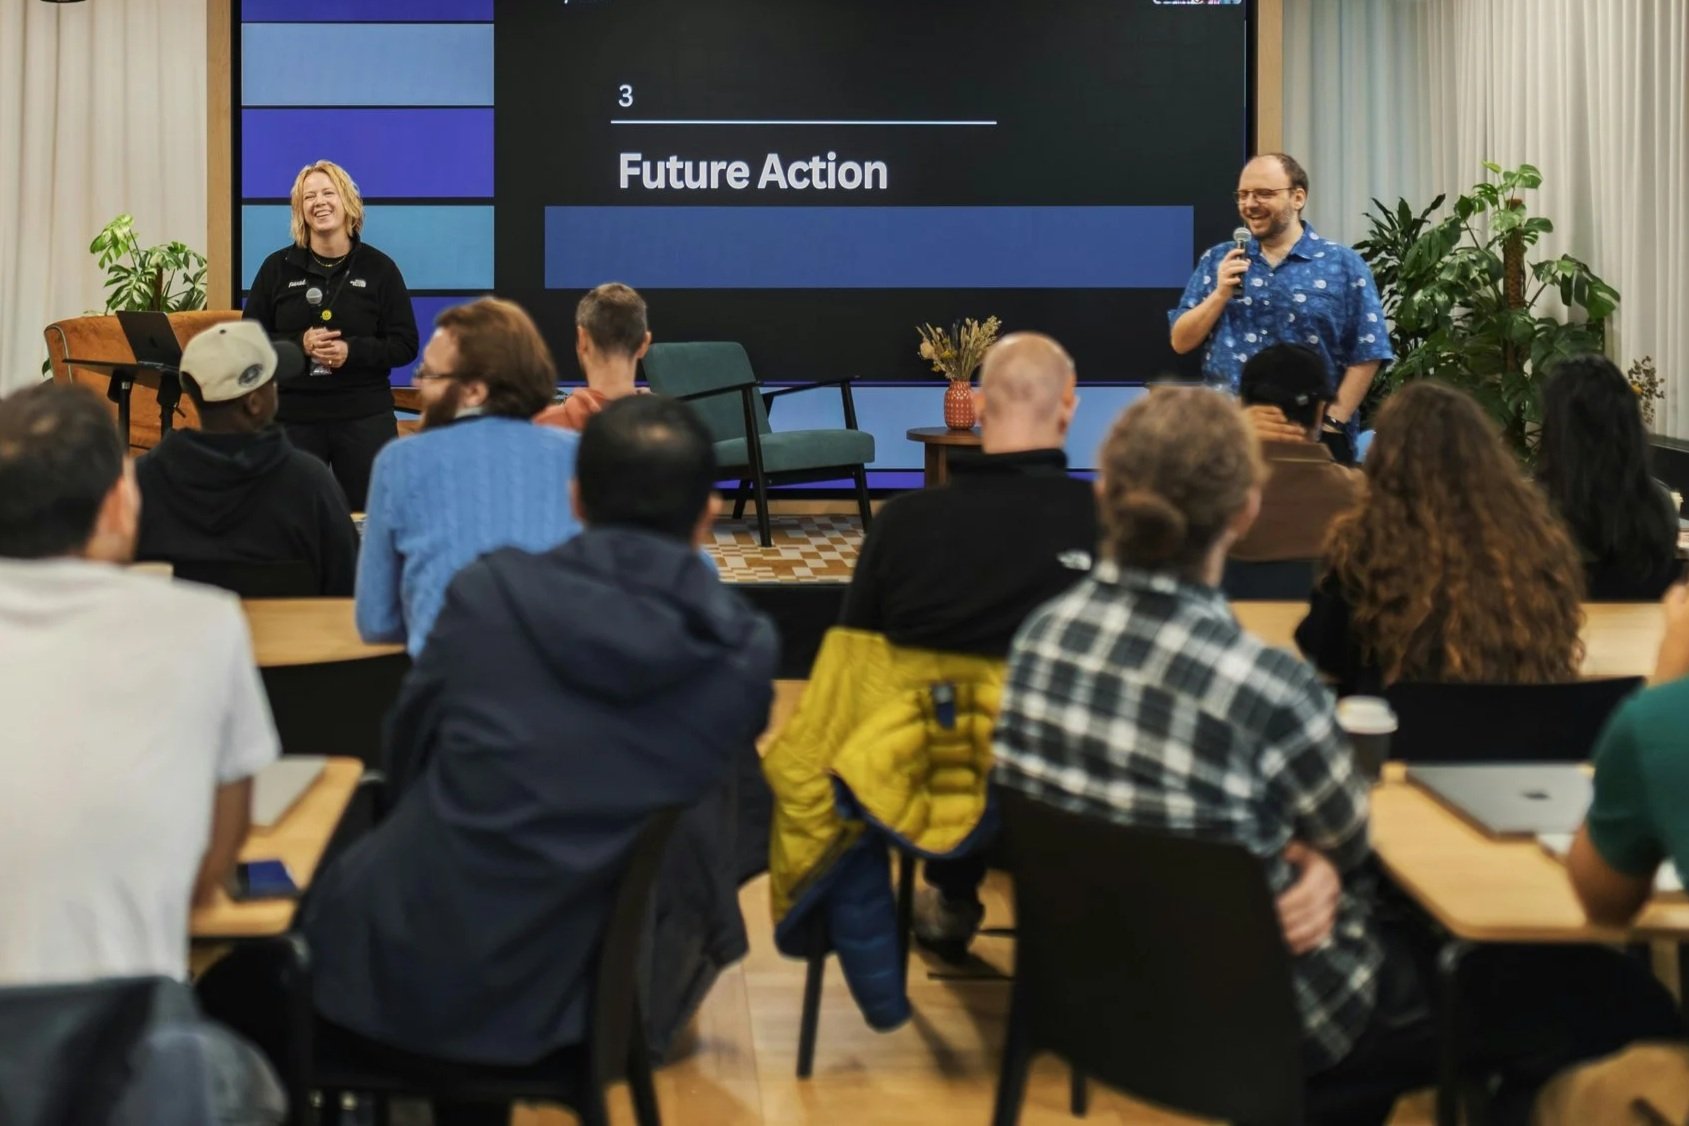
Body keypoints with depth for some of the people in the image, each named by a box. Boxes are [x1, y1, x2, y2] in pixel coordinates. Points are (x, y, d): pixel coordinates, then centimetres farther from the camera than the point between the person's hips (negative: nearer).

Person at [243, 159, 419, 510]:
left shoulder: (379, 268, 3)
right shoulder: (277, 268, 6)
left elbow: (405, 345, 1)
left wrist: (351, 350, -16)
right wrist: (300, 344, -12)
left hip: (365, 418, -1)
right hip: (293, 415, 1)